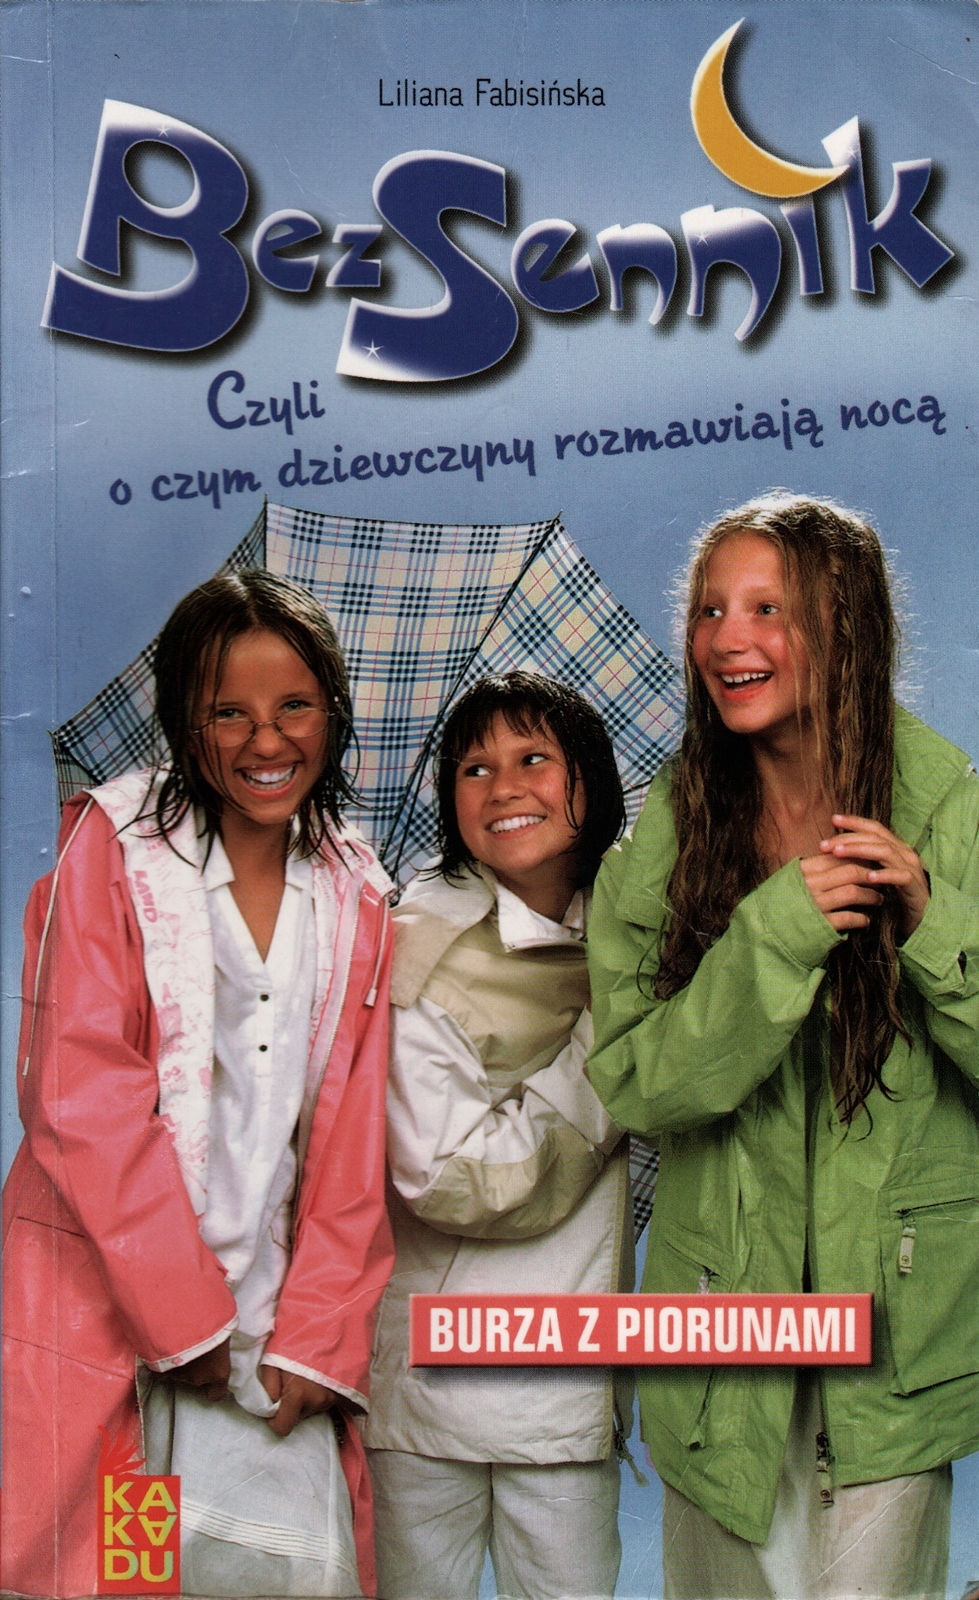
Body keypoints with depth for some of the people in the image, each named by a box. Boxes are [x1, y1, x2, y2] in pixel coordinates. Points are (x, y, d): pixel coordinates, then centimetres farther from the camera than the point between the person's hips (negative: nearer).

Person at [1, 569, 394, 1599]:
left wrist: (315, 1334, -2)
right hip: (101, 1301, -3)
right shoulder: (117, 843, -5)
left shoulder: (355, 894, 7)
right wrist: (184, 1311, -11)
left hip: (268, 1319, 4)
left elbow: (351, 1136, 6)